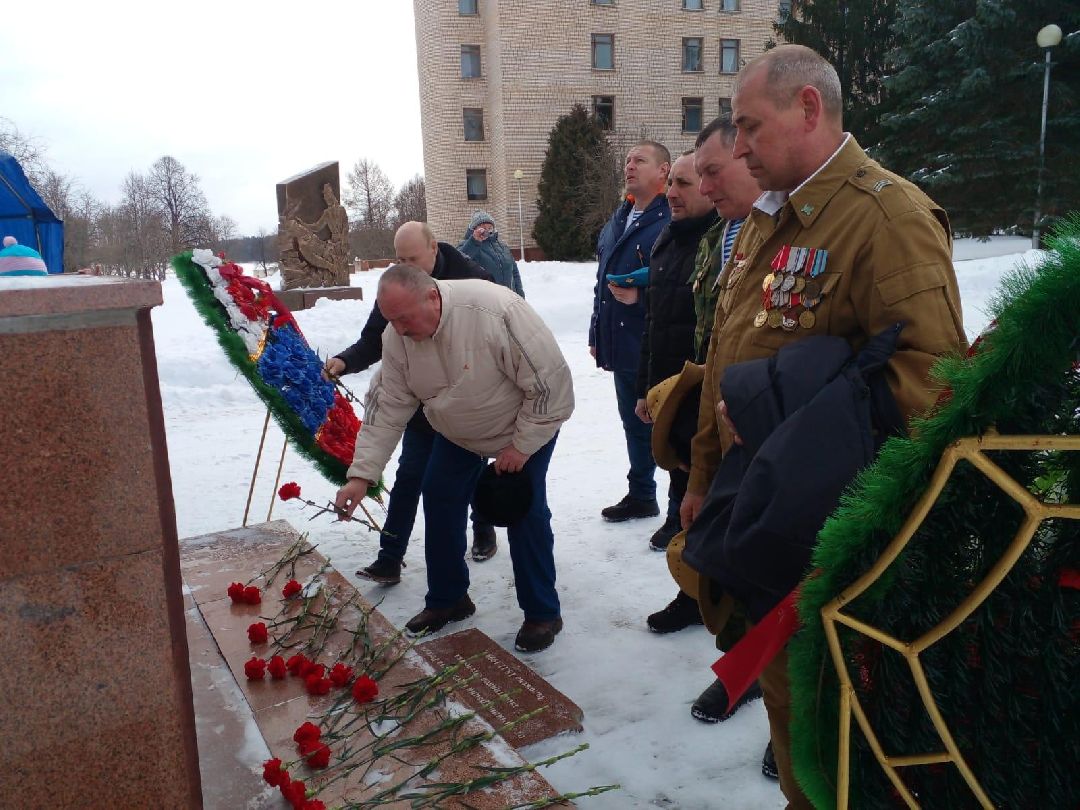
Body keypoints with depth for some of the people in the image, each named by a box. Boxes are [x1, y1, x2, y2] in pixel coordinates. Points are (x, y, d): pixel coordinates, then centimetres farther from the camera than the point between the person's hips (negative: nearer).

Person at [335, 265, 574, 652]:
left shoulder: (496, 312, -38)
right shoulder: (398, 337, -19)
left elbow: (551, 382, -31)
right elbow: (386, 408, -12)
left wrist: (521, 446, -24)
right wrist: (361, 474, -18)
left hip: (527, 425, -5)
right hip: (456, 432, 6)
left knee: (525, 513, -10)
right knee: (439, 501, 4)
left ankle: (542, 613, 8)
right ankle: (447, 599, 24)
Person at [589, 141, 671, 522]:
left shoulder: (671, 223, -13)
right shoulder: (616, 222, 16)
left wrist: (640, 298, -25)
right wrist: (596, 332, 20)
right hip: (621, 345, 9)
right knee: (634, 424, 20)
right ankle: (640, 495, 36)